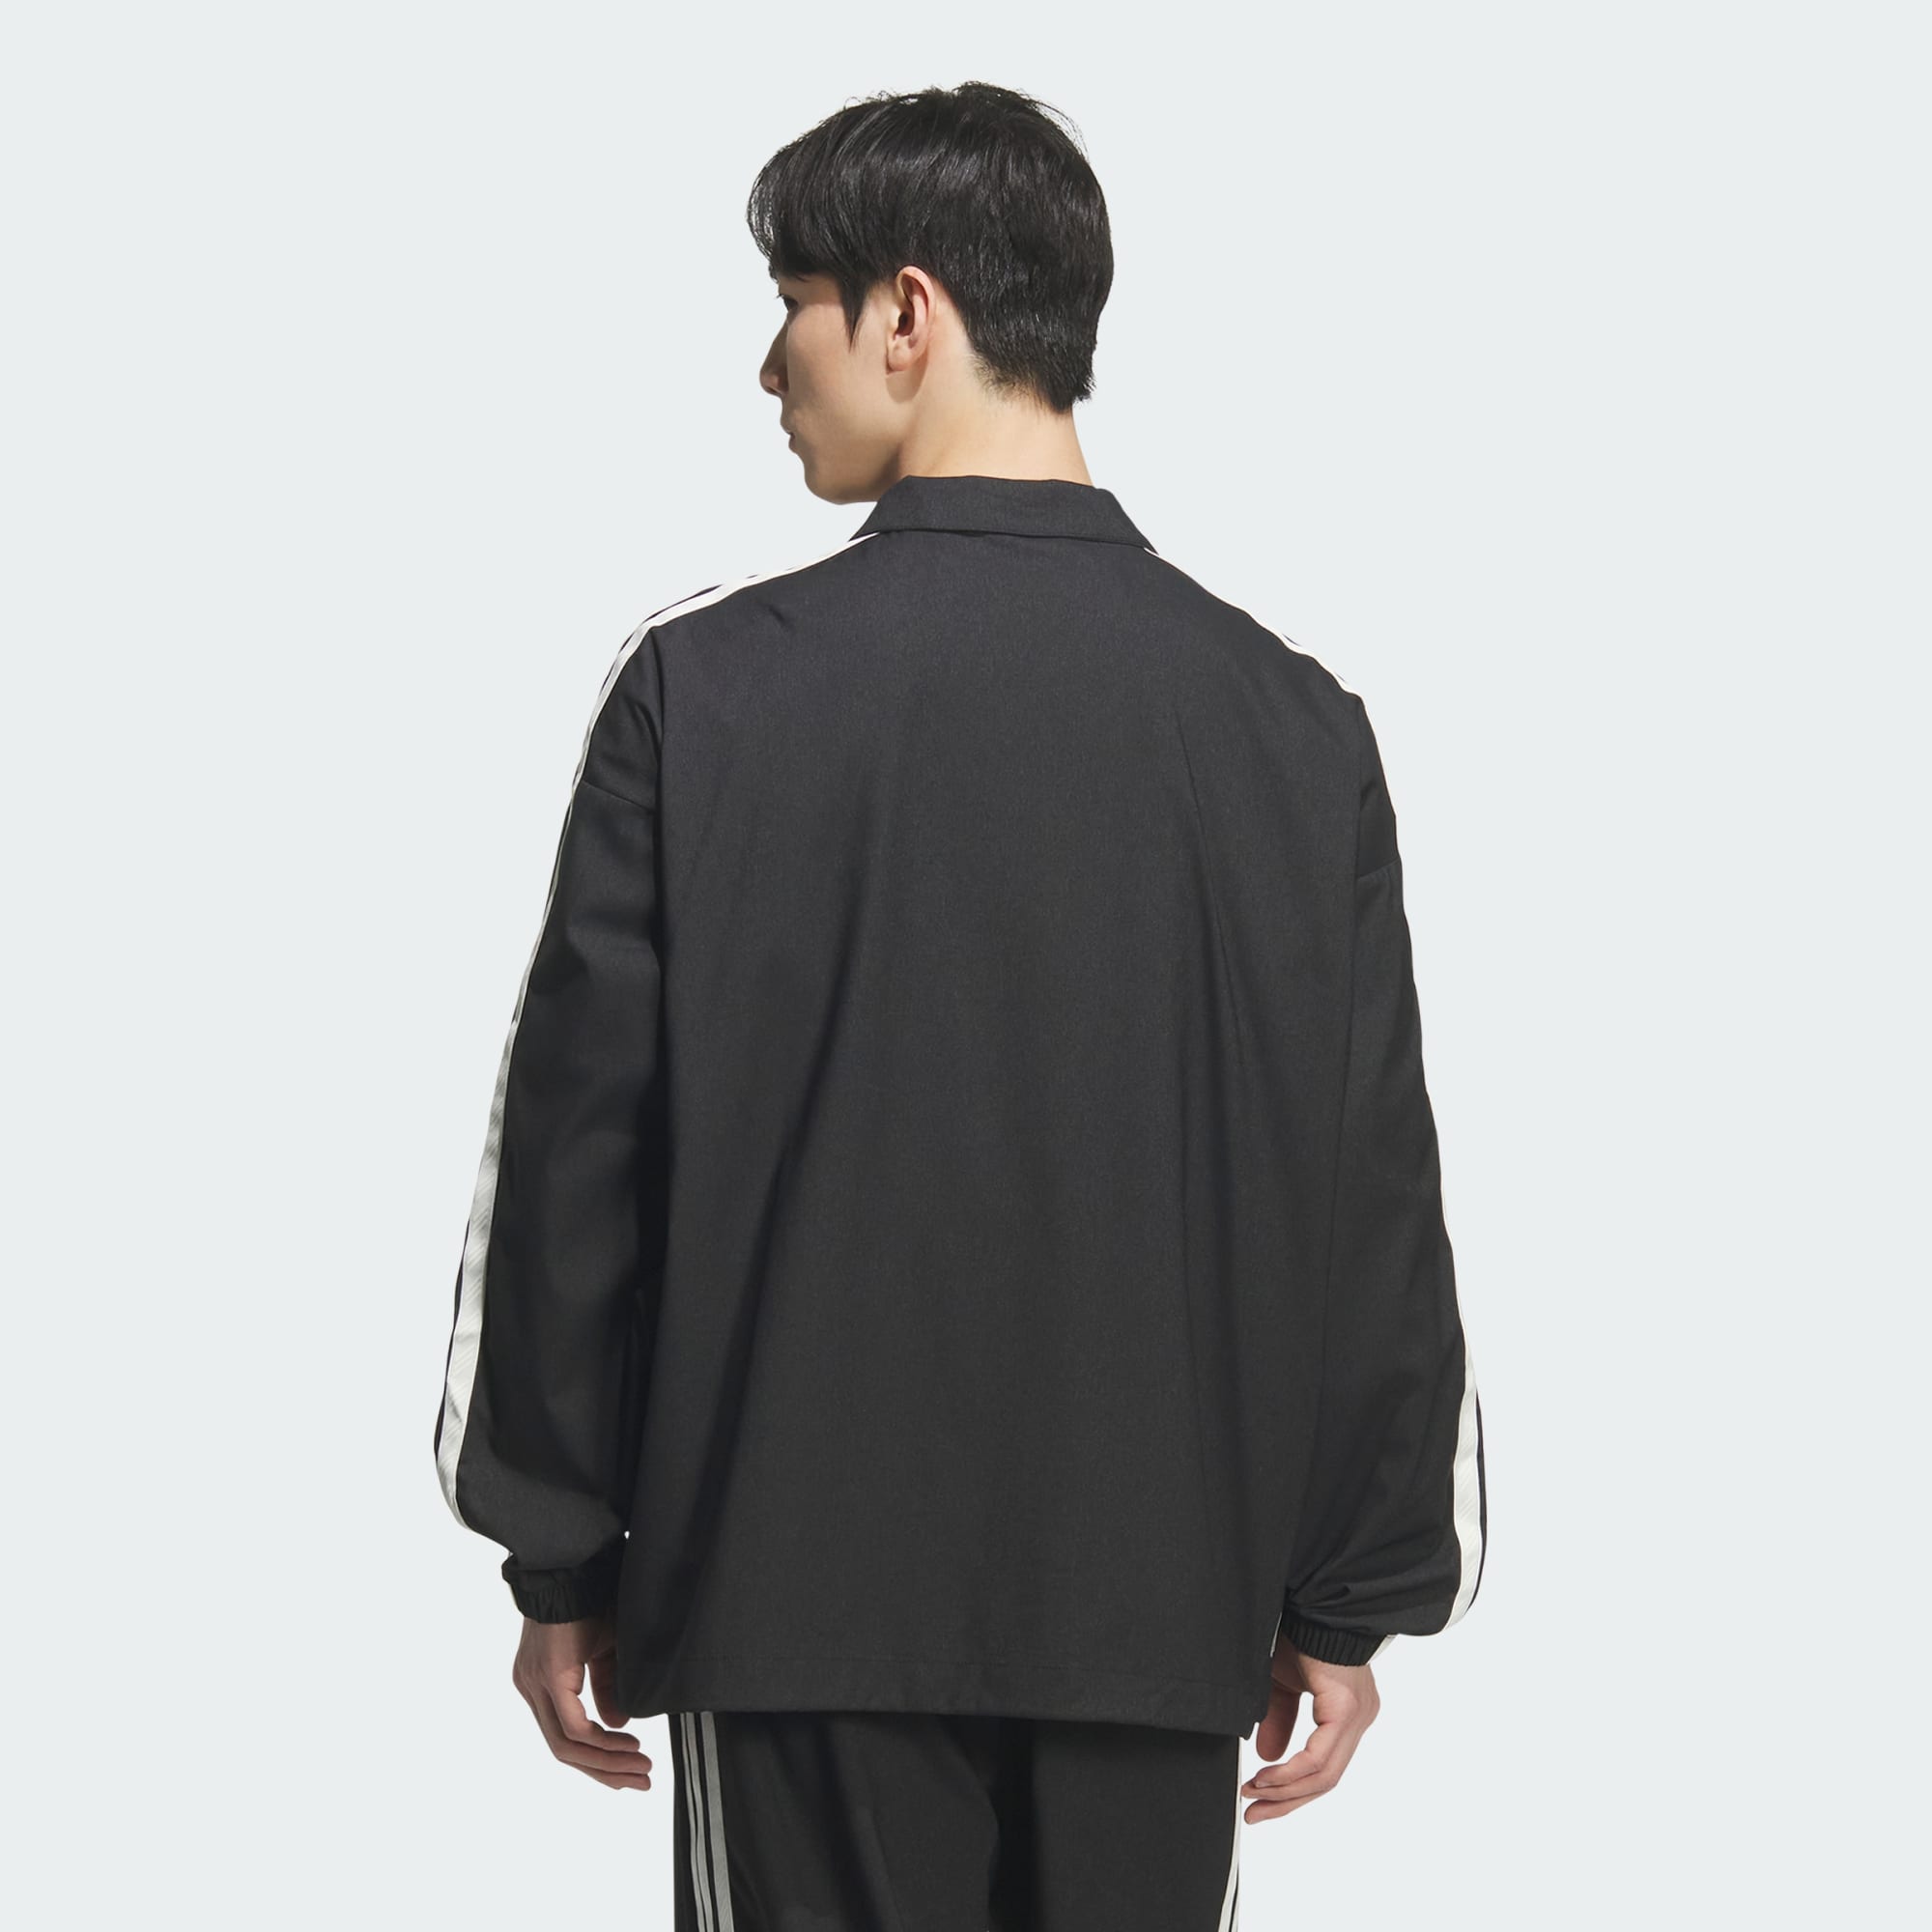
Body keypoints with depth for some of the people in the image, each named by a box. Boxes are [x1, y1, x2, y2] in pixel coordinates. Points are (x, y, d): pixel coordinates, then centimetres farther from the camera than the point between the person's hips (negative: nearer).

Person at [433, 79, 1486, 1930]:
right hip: (1166, 1601, 2)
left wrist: (561, 1560, 5)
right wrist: (1354, 1596, 9)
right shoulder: (1291, 719, 0)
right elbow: (1378, 1193, 1)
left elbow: (577, 1151, -4)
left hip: (801, 1582, -2)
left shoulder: (704, 686, -7)